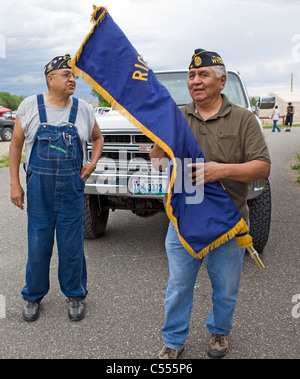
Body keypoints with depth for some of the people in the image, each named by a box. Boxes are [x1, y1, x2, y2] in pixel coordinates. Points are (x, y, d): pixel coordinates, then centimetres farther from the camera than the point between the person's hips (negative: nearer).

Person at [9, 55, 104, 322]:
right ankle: (33, 297, 30)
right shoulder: (30, 106, -1)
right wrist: (15, 184, -1)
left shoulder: (83, 109, 3)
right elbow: (16, 145, 3)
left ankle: (75, 295, 29)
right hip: (39, 188, -1)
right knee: (38, 245, 9)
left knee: (72, 245, 8)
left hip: (72, 188, 1)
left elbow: (98, 138, 19)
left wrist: (93, 164, 4)